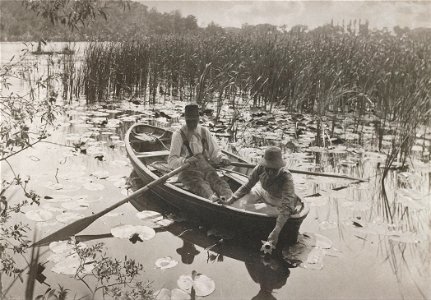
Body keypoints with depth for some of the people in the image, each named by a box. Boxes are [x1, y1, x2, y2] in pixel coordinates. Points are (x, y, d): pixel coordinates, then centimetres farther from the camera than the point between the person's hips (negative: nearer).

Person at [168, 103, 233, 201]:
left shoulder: (204, 132, 17)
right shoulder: (178, 135, 2)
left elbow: (214, 151, 17)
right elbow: (171, 160, -5)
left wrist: (222, 158, -6)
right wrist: (184, 160, -27)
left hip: (206, 167, 4)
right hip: (188, 171, -3)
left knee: (216, 180, -29)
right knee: (200, 185, -35)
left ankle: (228, 196, -58)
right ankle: (212, 197, -65)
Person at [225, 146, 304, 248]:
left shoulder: (286, 177, -40)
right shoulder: (260, 167, -29)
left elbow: (286, 207, -46)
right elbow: (248, 185, -12)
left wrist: (276, 231, -55)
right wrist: (232, 199, -20)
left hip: (278, 200, -3)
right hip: (262, 190, 3)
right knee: (242, 203, -10)